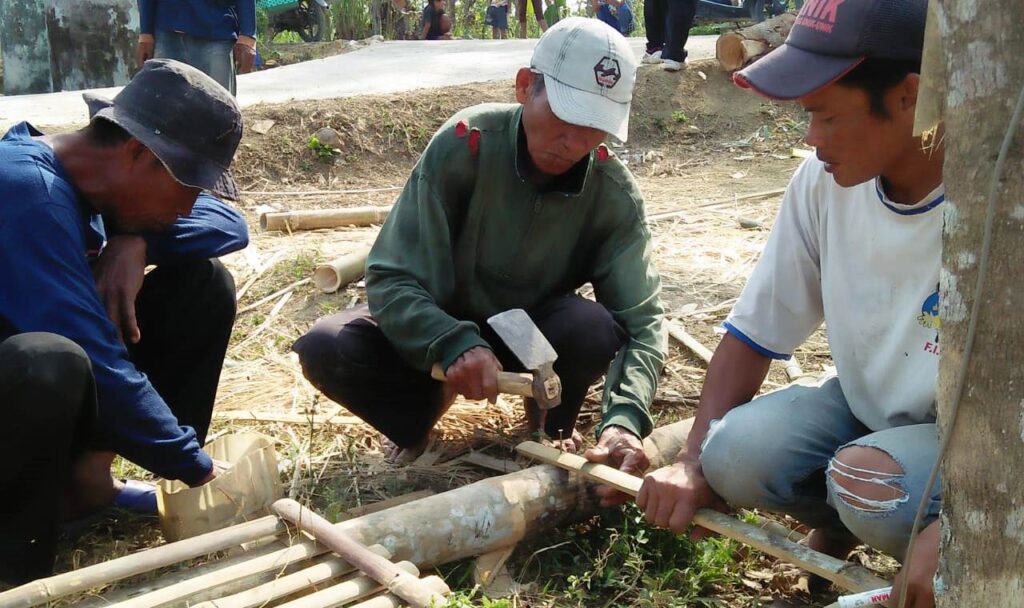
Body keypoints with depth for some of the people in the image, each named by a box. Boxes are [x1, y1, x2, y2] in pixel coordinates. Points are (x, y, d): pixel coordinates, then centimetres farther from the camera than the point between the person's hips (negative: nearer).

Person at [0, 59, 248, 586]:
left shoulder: (97, 170, -4)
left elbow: (230, 225, 3)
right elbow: (97, 362, -32)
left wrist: (137, 241, -18)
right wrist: (200, 469, -23)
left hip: (43, 385, 8)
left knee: (204, 284, -3)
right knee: (54, 363, -41)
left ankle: (87, 472, -2)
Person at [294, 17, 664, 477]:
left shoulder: (614, 194, -21)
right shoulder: (463, 145, -27)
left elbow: (641, 322, -23)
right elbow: (391, 279, -26)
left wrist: (624, 419, -43)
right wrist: (454, 344, -46)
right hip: (443, 327, 0)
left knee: (594, 329, -33)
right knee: (325, 349, -26)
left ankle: (551, 424, 3)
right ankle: (423, 407, 7)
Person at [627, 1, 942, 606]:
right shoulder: (824, 182, -12)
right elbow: (754, 334, -5)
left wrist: (951, 529, -37)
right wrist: (694, 463, -14)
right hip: (866, 405, 4)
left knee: (871, 483, -33)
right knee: (736, 454, -22)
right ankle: (841, 523, 10)